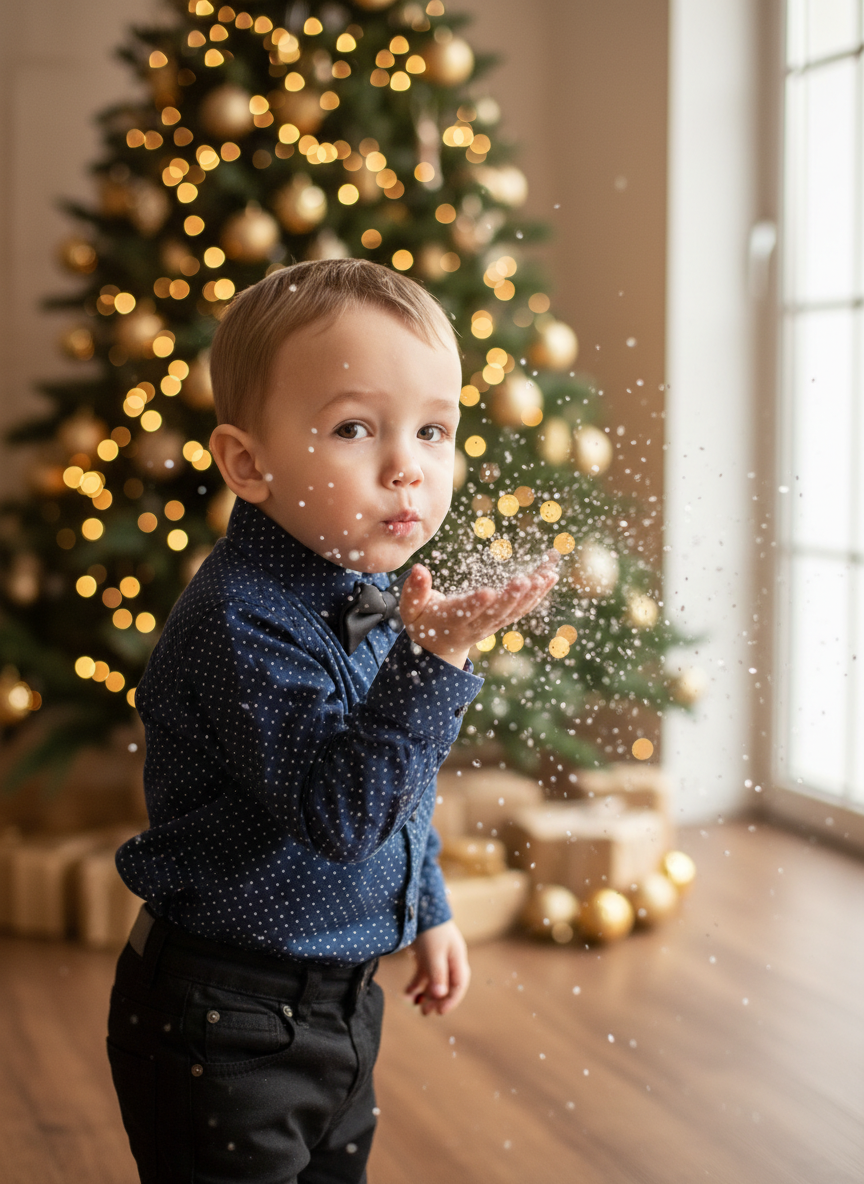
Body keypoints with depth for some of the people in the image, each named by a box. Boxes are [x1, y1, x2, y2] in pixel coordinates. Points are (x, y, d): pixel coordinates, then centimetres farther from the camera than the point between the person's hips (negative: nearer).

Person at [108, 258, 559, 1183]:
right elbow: (338, 812, -31)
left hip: (335, 1000, 9)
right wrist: (435, 661, -36)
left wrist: (428, 908, 22)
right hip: (225, 1028, -9)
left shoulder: (368, 597, 3)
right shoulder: (242, 625, -27)